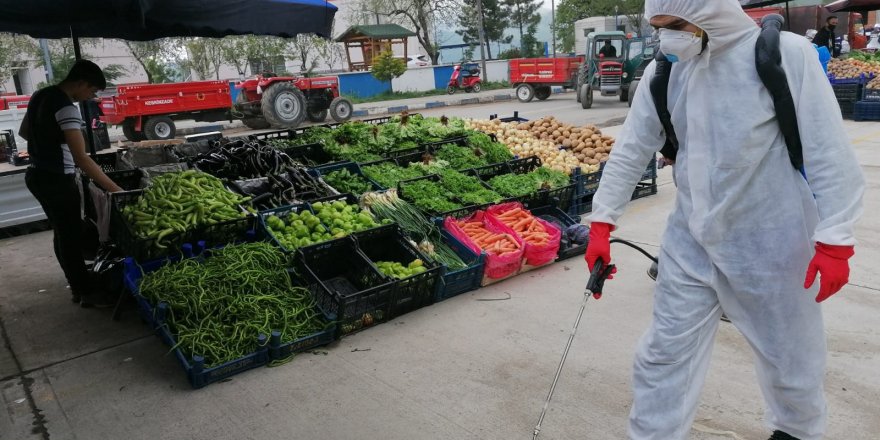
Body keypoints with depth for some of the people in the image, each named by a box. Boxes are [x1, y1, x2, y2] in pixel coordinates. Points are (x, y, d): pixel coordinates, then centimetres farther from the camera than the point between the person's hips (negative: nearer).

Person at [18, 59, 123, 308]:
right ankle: (85, 293, 10)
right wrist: (114, 188, -28)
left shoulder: (41, 95, 7)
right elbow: (81, 159, -29)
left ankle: (77, 283, 31)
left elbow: (24, 132, 21)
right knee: (72, 236, 0)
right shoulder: (66, 108, -23)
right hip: (57, 180, -10)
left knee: (62, 233, 18)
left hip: (38, 175, 10)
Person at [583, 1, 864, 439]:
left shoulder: (786, 55, -13)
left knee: (789, 357, 18)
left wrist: (834, 240, -14)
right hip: (688, 243, 3)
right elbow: (630, 151, 1)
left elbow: (828, 153, -13)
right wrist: (601, 224, -1)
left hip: (771, 244, -2)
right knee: (662, 355, 6)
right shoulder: (663, 72, -2)